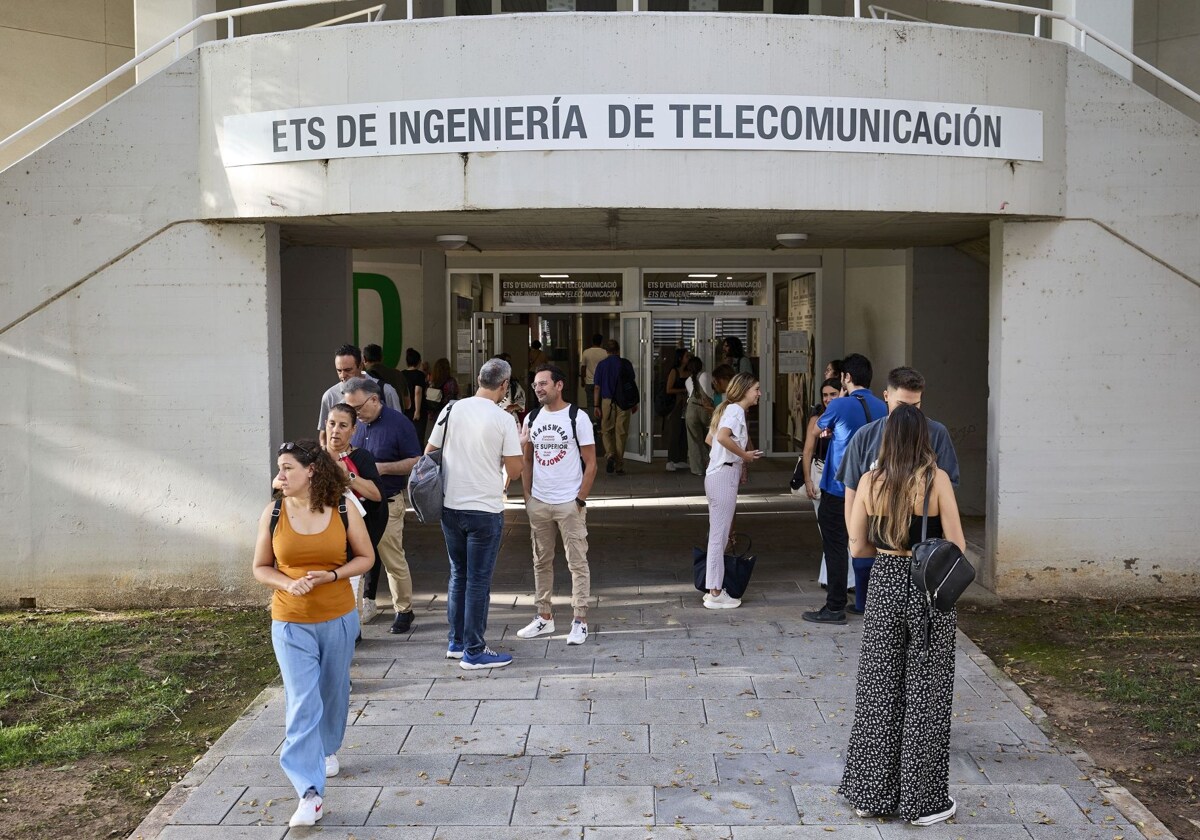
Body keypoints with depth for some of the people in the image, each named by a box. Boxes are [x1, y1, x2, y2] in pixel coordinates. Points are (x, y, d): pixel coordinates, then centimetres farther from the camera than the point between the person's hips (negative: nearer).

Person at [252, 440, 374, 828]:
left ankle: (328, 749, 49)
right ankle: (310, 794, -9)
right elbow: (261, 568, 2)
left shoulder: (344, 511, -9)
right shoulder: (273, 514, -7)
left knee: (333, 692, 20)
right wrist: (289, 583, -18)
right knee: (302, 705, -8)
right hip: (291, 624, -1)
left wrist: (332, 575, -16)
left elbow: (366, 557, 1)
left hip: (339, 619, 1)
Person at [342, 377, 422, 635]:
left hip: (387, 504, -4)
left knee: (394, 561, 3)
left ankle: (403, 611, 17)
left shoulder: (398, 423, -9)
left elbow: (415, 462, -8)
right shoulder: (355, 423, 6)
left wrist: (383, 467, -19)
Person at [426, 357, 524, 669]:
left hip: (450, 506, 5)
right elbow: (514, 470, -11)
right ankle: (474, 652, 9)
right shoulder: (503, 419, -11)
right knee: (478, 580, 3)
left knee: (458, 574, 18)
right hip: (485, 509, -5)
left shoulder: (451, 410, 1)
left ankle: (456, 642, 27)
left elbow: (428, 454, 8)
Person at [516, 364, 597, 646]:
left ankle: (580, 621, 5)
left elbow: (590, 464, -6)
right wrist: (527, 496, 7)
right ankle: (544, 617, 22)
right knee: (541, 562, 12)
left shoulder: (577, 418, -7)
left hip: (569, 503, -5)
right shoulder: (532, 418, 7)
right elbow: (526, 460, 14)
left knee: (577, 563, 0)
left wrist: (580, 499, -10)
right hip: (538, 503, 5)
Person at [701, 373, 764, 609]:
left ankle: (714, 588, 22)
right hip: (724, 476, -10)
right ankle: (715, 594, 0)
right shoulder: (736, 410, -12)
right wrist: (744, 454, -17)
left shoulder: (730, 409, 17)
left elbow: (711, 438, 23)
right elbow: (723, 436, -30)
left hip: (719, 475, 10)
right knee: (719, 534, -5)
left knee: (719, 534, 15)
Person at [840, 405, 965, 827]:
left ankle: (870, 793, 22)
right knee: (926, 695, 7)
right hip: (930, 589, -3)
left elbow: (857, 546, 3)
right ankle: (923, 800, 16)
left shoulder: (871, 481, -3)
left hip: (885, 585, 3)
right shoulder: (936, 479, -11)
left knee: (879, 689, 14)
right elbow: (956, 548, -10)